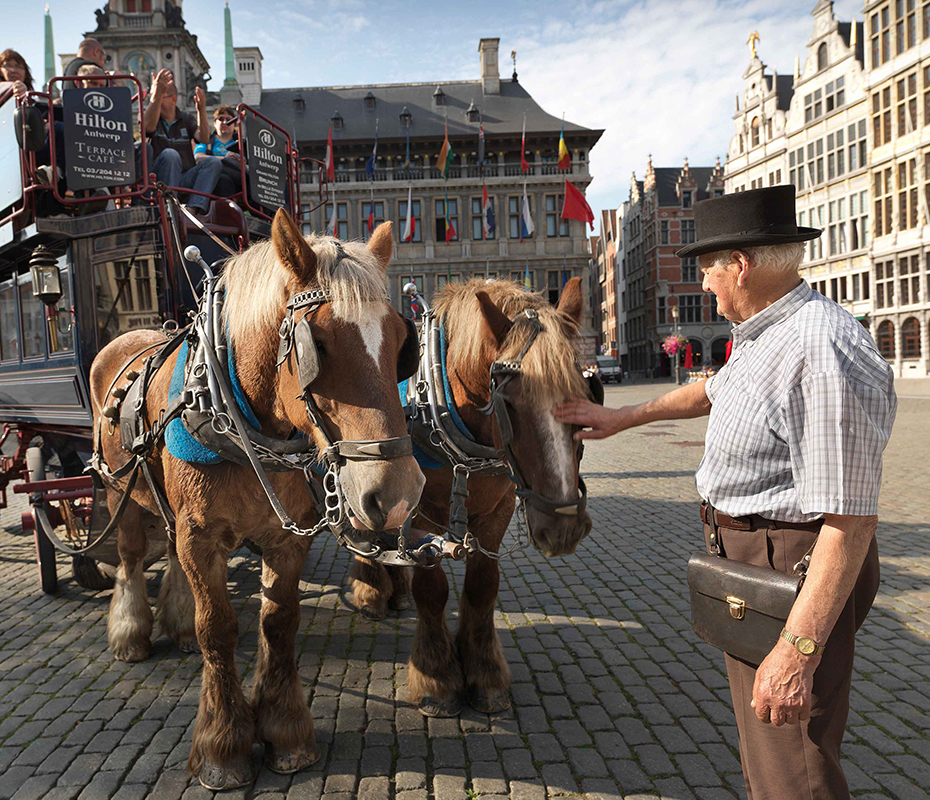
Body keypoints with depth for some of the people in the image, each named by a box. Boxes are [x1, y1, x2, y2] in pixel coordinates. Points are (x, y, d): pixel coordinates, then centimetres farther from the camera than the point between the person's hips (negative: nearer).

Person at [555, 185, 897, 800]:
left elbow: (849, 517, -29)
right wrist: (621, 418, 32)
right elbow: (712, 391, 27)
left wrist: (798, 650, -30)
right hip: (744, 557, 10)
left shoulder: (826, 351, -27)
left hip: (789, 571, -10)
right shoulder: (764, 335, 7)